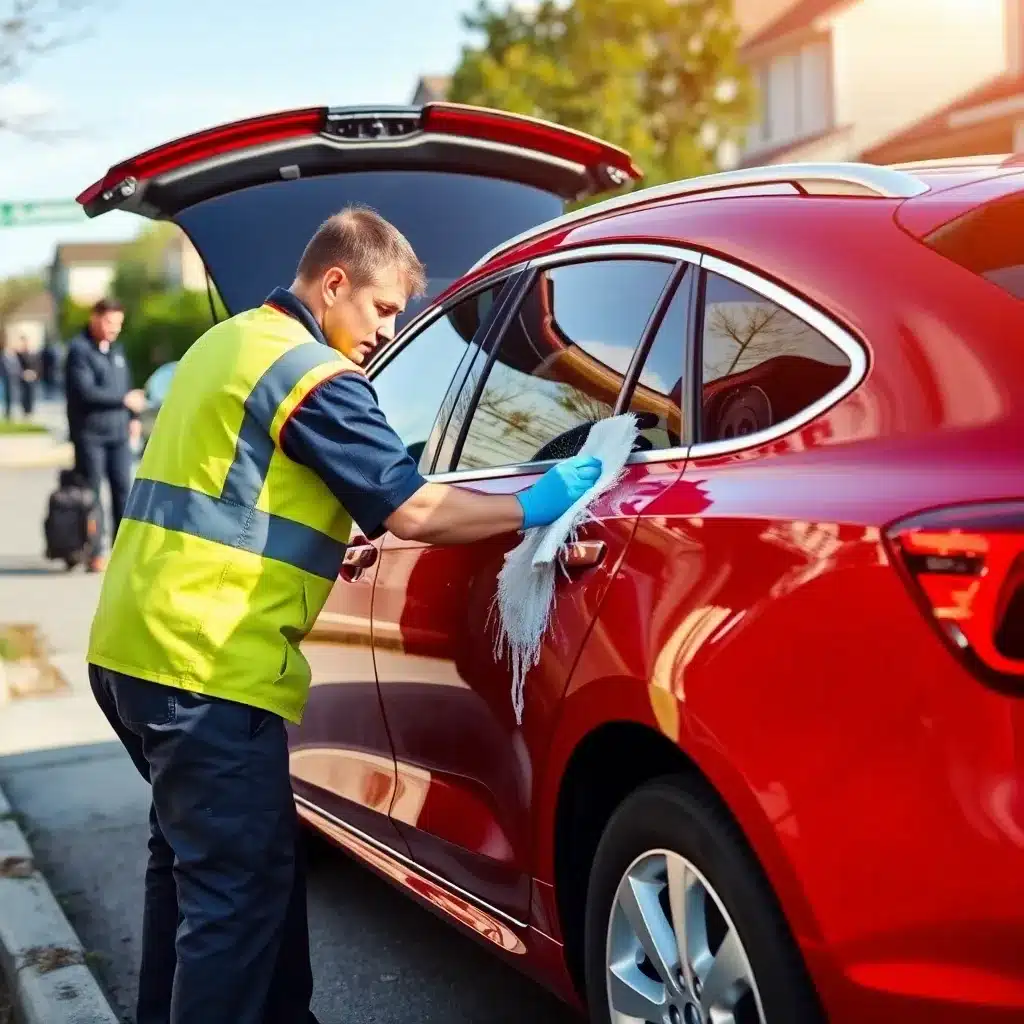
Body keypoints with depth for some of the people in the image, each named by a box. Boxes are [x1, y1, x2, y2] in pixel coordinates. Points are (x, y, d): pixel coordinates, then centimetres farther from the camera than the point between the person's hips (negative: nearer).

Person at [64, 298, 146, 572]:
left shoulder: (116, 349, 15)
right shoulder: (79, 350, -10)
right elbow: (85, 392, -21)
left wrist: (132, 417, 15)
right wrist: (125, 400, -15)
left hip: (118, 431, 6)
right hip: (89, 433, -6)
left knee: (123, 488, 3)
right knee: (92, 492, -1)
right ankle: (95, 554, 4)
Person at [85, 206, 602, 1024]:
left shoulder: (230, 342, 18)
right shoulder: (315, 374, -10)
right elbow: (412, 510, -14)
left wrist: (328, 546, 25)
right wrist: (532, 507, -6)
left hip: (132, 647, 10)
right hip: (208, 666, -10)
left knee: (193, 856, 21)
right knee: (240, 883, -5)